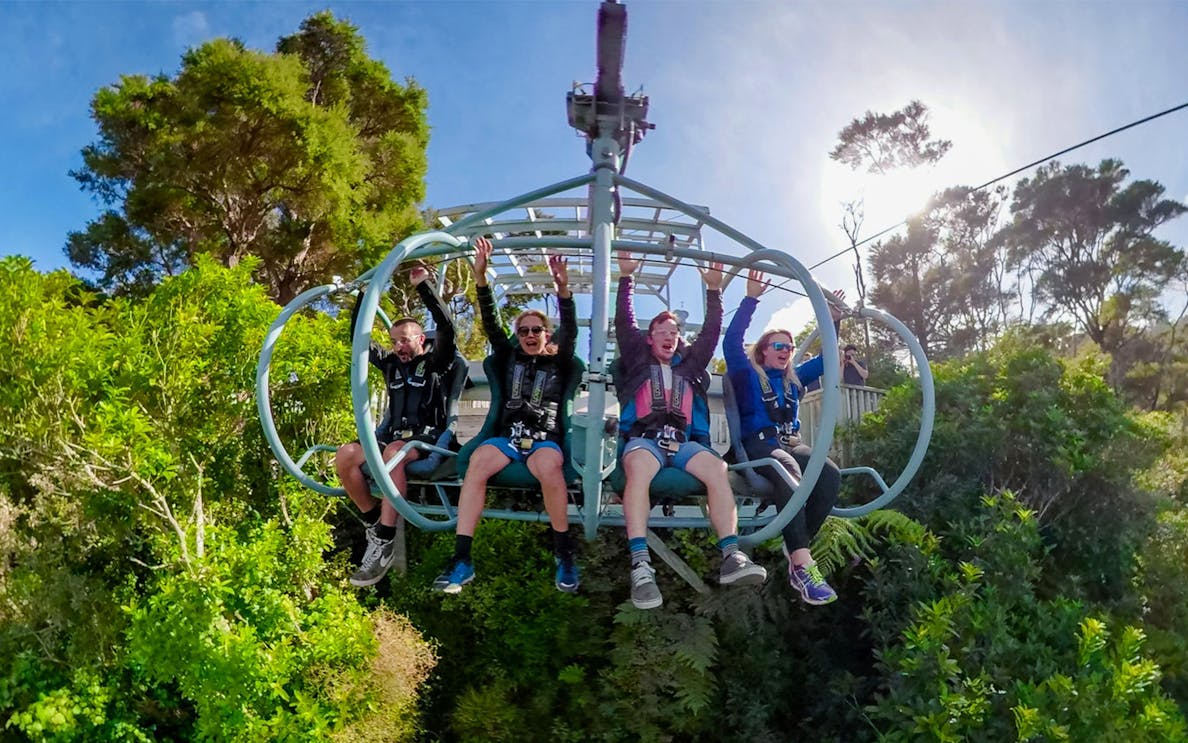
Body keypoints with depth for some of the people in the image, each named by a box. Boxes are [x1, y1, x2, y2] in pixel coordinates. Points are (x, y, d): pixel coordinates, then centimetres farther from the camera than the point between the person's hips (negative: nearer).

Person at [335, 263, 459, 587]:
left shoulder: (435, 363, 4)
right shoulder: (391, 364, 19)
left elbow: (447, 326, -12)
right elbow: (358, 337, 18)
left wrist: (422, 285, -13)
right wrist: (364, 293, 10)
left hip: (427, 440, -6)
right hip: (392, 436, 6)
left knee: (394, 453, -40)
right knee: (345, 455, -23)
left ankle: (384, 542, -39)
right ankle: (374, 523, -8)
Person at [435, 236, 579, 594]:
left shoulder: (558, 364, 12)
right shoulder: (509, 359, 18)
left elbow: (570, 331, -5)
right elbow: (491, 324, 6)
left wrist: (563, 289, -22)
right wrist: (481, 277, -8)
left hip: (545, 438, -2)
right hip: (508, 435, 2)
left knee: (548, 464, -39)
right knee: (478, 460, -32)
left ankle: (565, 554, -26)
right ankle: (462, 559, -37)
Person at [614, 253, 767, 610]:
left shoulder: (689, 364, 29)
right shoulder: (637, 361, 22)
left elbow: (711, 332, 23)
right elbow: (623, 323, 13)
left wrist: (714, 289, 18)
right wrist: (626, 278, 10)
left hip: (684, 441, 3)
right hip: (644, 438, -3)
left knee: (717, 468, -30)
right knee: (638, 468, -39)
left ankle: (731, 557, -39)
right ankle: (641, 566, -50)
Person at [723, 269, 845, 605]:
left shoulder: (794, 378, 26)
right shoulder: (747, 374, 9)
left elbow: (824, 360, 29)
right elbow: (731, 342, -6)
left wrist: (833, 321, 18)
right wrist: (751, 298, -11)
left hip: (790, 443, 6)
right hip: (757, 444, -6)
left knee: (830, 473, -28)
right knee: (788, 468, -40)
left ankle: (797, 547, -22)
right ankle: (801, 566, -49)